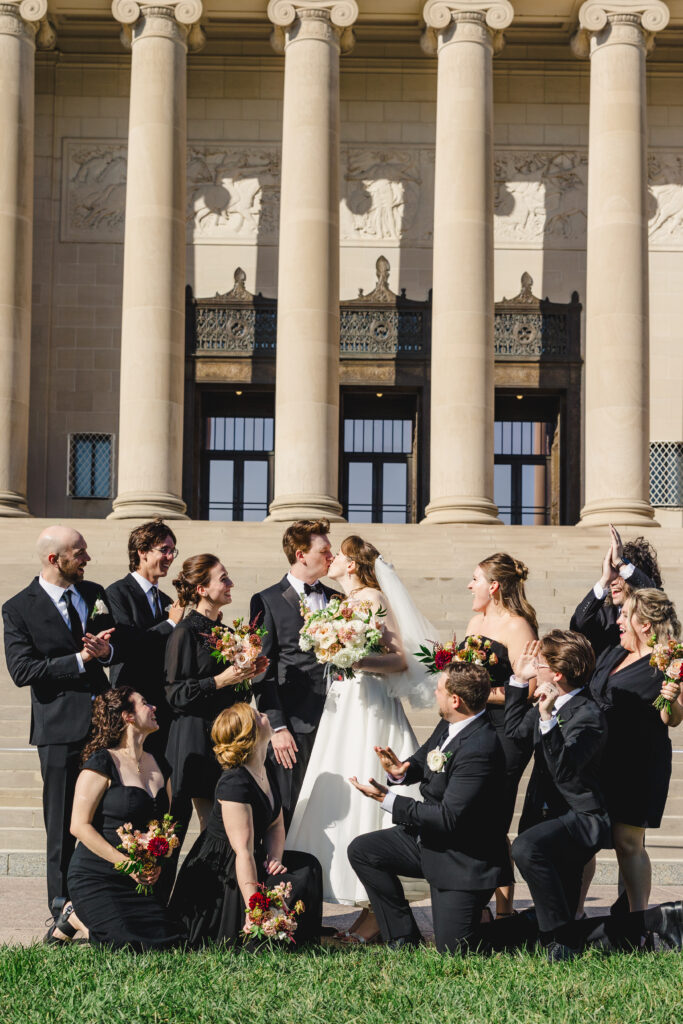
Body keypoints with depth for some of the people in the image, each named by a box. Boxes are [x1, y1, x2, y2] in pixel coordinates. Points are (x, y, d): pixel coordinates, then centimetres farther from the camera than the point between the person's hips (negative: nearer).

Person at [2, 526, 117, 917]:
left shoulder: (95, 594, 11)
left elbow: (121, 643, 19)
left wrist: (107, 650, -5)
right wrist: (80, 660, -17)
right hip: (60, 727, -5)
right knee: (63, 825, 1)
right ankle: (64, 913, 11)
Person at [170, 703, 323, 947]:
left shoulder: (267, 769, 6)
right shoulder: (234, 783, -24)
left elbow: (277, 825, 15)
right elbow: (243, 852, -28)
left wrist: (275, 859, -7)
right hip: (217, 874, -9)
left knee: (307, 867, -7)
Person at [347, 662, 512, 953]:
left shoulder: (480, 748, -30)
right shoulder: (448, 725, -2)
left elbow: (448, 819, -30)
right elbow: (424, 758, 18)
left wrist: (387, 799, -24)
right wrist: (401, 771, -7)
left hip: (464, 860, -9)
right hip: (428, 840, 9)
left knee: (451, 951, -6)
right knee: (361, 850, 4)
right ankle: (404, 939, 10)